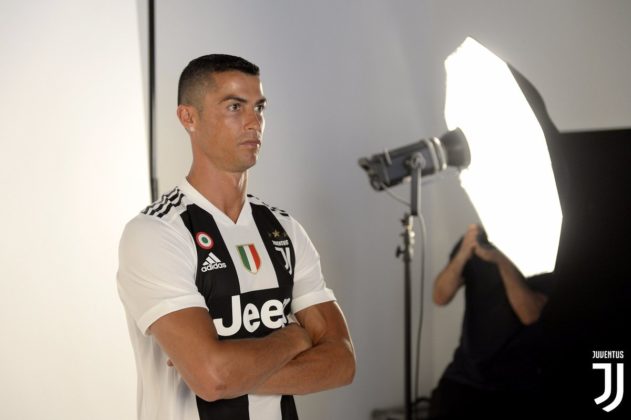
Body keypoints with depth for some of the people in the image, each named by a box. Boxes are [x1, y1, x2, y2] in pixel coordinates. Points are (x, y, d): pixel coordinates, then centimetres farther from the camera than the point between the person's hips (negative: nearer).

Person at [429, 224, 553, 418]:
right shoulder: (476, 241, 2)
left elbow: (530, 314, -18)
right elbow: (440, 297, -5)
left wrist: (502, 260, -27)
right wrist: (463, 254, -21)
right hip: (466, 374, 2)